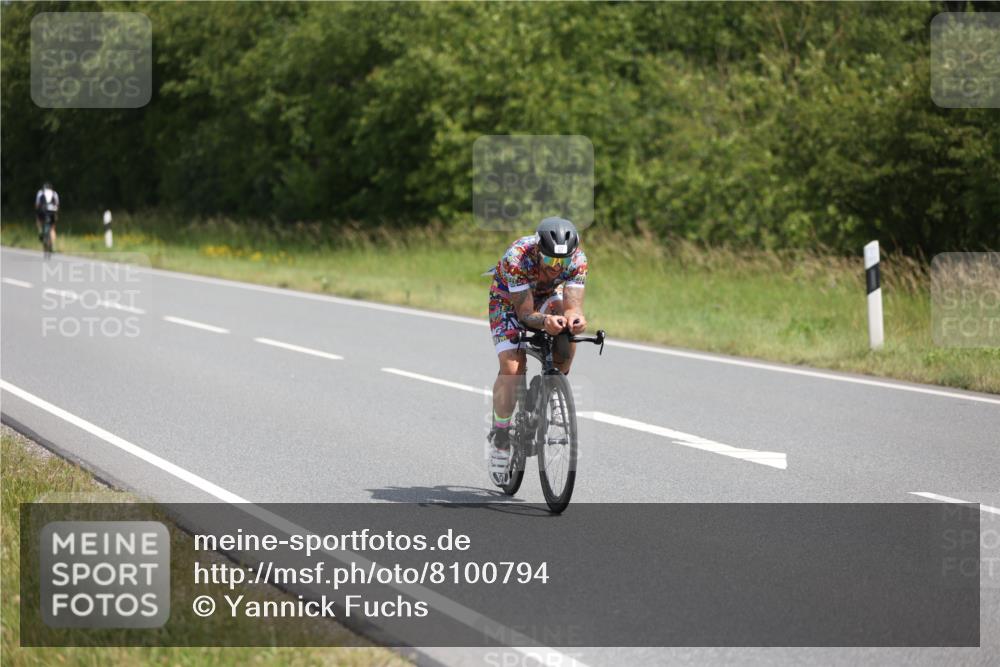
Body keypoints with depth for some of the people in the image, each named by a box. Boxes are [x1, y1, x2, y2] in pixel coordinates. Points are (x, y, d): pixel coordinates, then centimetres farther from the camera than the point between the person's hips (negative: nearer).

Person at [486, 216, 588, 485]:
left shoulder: (577, 260, -29)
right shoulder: (516, 258, -38)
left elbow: (572, 306, -33)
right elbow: (525, 314, -37)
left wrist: (574, 317, -57)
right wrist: (545, 321, -58)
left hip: (547, 297, 3)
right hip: (508, 302, -3)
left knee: (568, 331, -29)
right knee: (512, 368, -22)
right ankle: (500, 433, -4)